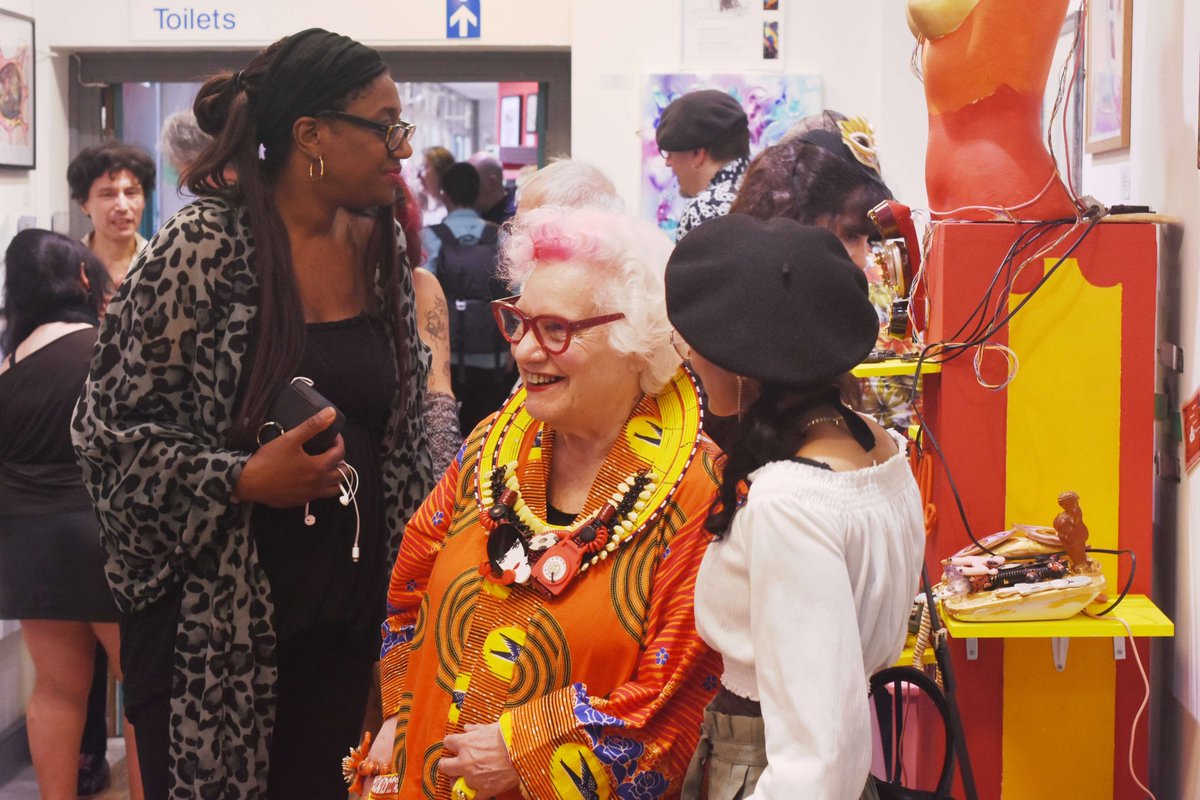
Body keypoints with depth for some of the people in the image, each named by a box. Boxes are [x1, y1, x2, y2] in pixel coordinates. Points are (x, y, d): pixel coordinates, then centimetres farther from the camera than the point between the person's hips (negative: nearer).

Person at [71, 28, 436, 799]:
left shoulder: (381, 251, 5)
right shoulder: (202, 248, -11)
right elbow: (113, 427, -9)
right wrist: (243, 479, -20)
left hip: (348, 611, 5)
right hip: (213, 617, -5)